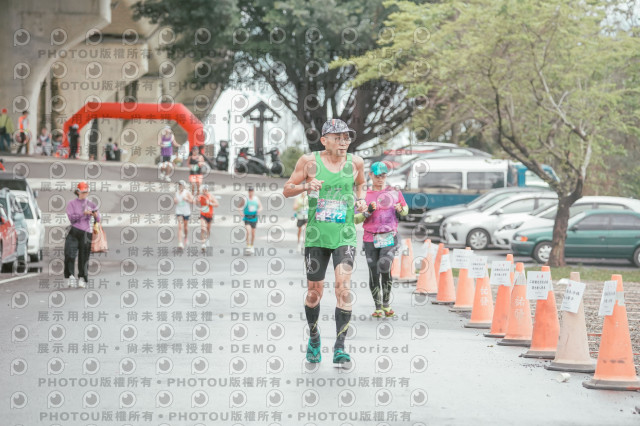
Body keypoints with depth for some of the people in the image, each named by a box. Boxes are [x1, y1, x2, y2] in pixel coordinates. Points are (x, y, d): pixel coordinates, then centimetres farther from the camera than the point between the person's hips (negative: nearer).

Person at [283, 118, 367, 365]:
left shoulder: (355, 162, 4)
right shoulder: (309, 161, -2)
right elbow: (287, 190, 3)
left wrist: (361, 199, 5)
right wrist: (305, 186, -16)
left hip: (345, 235, 0)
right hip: (316, 235, 0)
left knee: (343, 287, -16)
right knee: (314, 291, 6)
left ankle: (340, 348, -14)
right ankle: (314, 338, 32)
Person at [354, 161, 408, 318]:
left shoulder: (394, 192, 8)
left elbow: (405, 210, 19)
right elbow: (355, 219, 4)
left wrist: (400, 209, -4)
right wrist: (368, 212, -14)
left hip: (390, 236, -1)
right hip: (370, 238, 1)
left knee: (384, 265, -21)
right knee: (374, 273, -1)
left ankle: (386, 304, -5)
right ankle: (378, 307, 11)